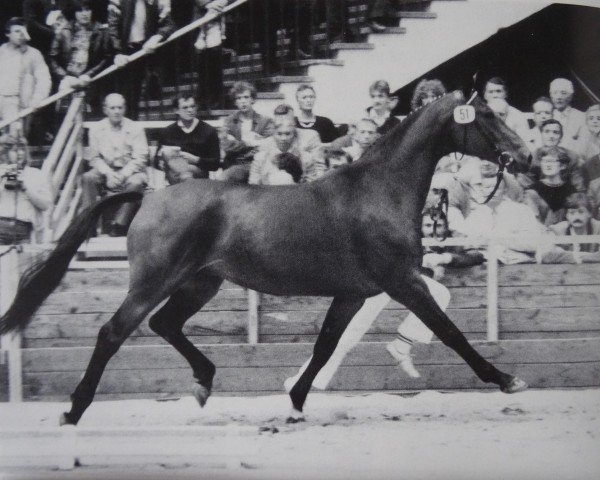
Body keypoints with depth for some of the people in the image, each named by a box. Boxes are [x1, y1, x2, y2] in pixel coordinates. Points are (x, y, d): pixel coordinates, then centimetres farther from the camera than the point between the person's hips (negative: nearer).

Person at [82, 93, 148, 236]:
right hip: (106, 169, 2)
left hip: (130, 170, -2)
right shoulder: (96, 129, 4)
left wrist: (122, 175, -22)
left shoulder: (135, 129, -3)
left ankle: (120, 224, -32)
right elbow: (94, 157, 2)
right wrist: (109, 173, -17)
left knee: (135, 182, -34)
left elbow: (139, 159, -8)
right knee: (88, 178, -26)